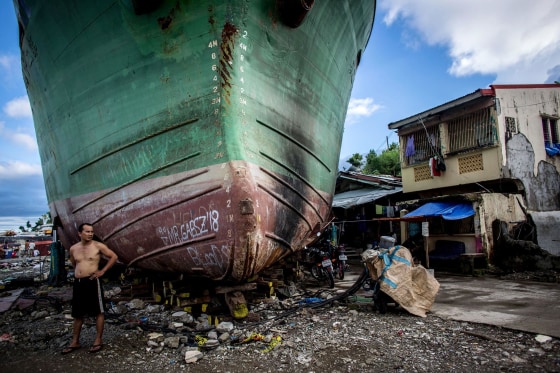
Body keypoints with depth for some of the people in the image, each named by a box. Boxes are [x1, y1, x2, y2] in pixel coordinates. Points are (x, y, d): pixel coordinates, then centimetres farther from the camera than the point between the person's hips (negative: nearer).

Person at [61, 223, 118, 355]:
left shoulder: (98, 246, -6)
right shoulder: (73, 249, 8)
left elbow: (114, 257, -3)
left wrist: (102, 271, -7)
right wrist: (78, 272, 13)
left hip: (92, 282, -5)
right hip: (78, 283, 5)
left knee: (99, 312, 2)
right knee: (77, 314, 13)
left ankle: (98, 340, 12)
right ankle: (75, 342, 25)